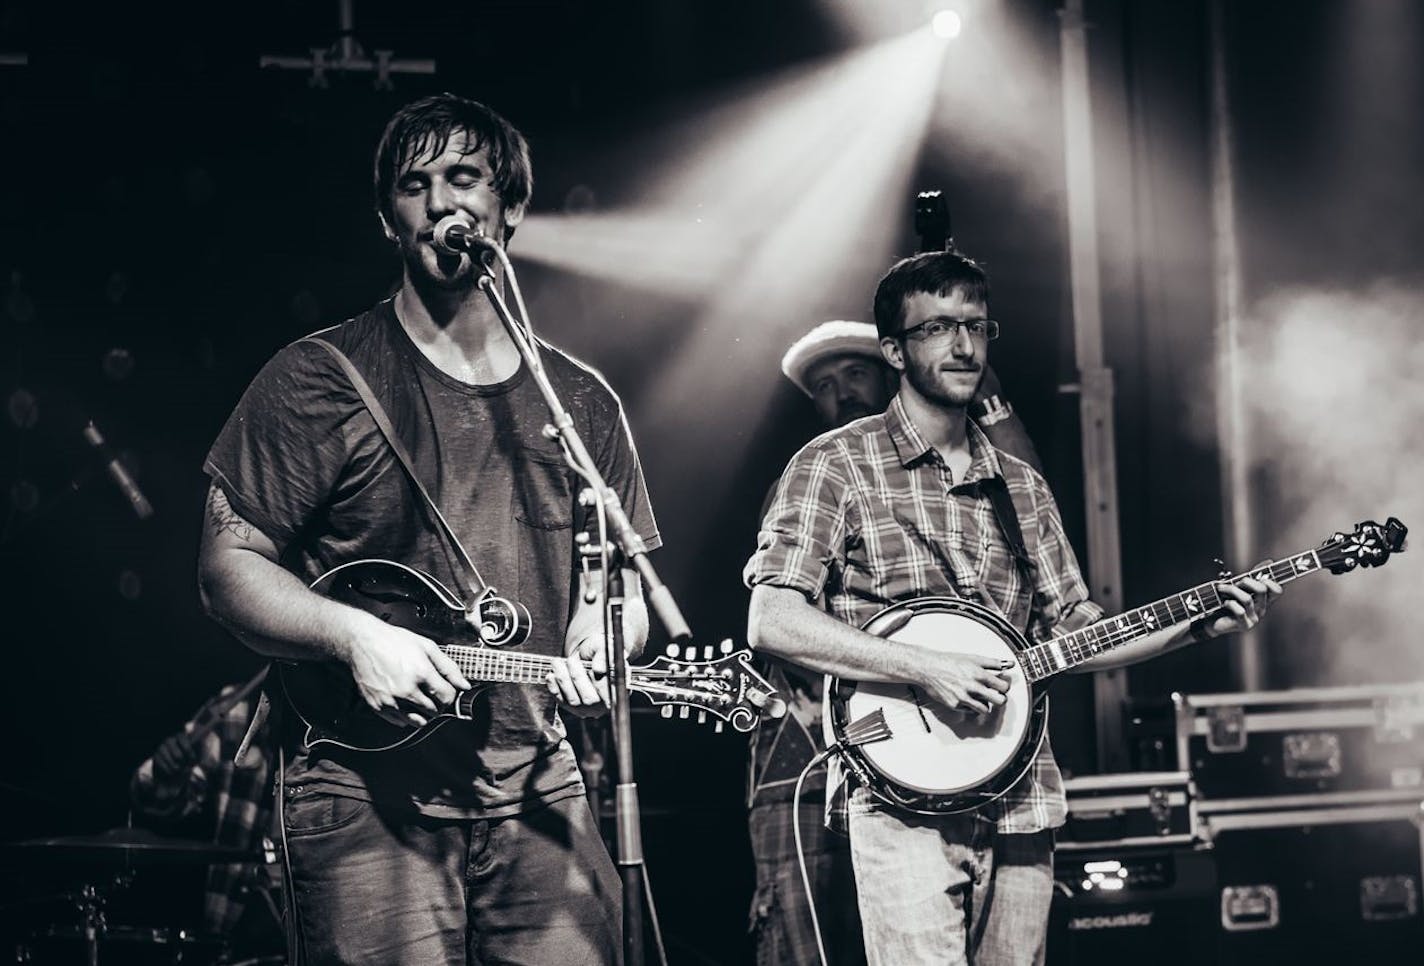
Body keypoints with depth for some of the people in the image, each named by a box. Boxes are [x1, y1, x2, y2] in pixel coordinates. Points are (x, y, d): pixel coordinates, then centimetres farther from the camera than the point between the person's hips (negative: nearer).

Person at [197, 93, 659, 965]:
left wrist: (596, 648, -5)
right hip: (367, 799, -3)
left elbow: (619, 582, 18)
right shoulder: (319, 382, 1)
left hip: (538, 797, 4)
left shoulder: (579, 402, 14)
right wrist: (354, 636, -16)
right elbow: (230, 565, 0)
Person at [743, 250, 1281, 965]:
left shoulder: (1021, 487, 17)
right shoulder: (836, 466, -1)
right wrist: (925, 668, -19)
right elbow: (772, 623, -11)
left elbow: (1073, 632, 18)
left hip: (1020, 803, 6)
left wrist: (1199, 624, 3)